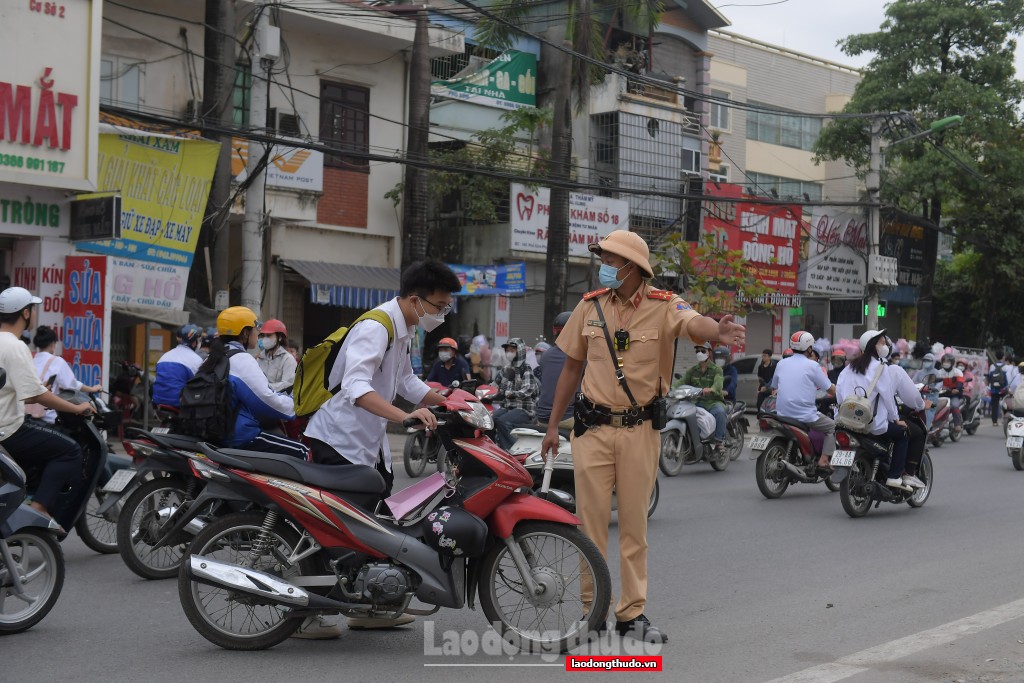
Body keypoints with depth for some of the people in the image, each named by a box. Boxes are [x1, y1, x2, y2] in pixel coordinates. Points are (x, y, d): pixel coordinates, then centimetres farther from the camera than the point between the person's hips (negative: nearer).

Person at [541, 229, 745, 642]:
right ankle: (591, 607, 13)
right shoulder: (590, 306, 3)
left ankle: (632, 613, 15)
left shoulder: (663, 306, -6)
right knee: (591, 520, 3)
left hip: (641, 428, -2)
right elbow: (572, 367, 11)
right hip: (593, 426, 2)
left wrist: (718, 331, -54)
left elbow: (694, 323, -29)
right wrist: (552, 425, 11)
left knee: (635, 523, 7)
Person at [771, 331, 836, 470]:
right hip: (805, 415, -6)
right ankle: (824, 459, -6)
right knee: (833, 427, 12)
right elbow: (831, 390, -5)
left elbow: (774, 386, 23)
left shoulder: (782, 363, 8)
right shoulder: (812, 365, -6)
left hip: (782, 413, 6)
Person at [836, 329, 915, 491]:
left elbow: (839, 389, 10)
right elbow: (887, 394, -6)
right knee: (902, 432, 12)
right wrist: (895, 419, 4)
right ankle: (895, 476, 2)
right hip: (873, 423, -7)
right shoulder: (878, 366, -7)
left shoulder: (851, 366, 13)